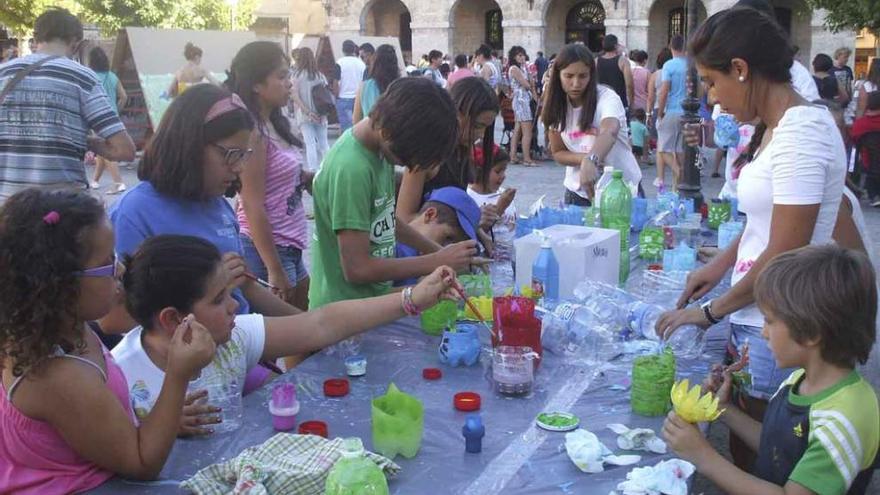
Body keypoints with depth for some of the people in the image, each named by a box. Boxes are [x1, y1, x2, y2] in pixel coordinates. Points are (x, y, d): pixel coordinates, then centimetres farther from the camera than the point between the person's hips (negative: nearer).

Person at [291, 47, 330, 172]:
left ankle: (313, 170, -9)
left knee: (310, 143, -3)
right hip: (320, 115, 3)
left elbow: (295, 96, -9)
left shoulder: (297, 74, -2)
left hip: (304, 115, -2)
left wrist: (308, 112, -12)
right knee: (323, 144, 9)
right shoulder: (320, 75, 6)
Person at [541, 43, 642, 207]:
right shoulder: (557, 107, -4)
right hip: (579, 190, 3)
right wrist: (583, 158, -20)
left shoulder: (607, 97, -18)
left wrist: (591, 160, -57)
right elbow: (558, 153, 1)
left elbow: (610, 132, -38)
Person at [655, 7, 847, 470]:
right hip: (754, 315, 8)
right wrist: (721, 263, 9)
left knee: (755, 452, 7)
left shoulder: (801, 133, -21)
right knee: (743, 436, 18)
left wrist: (710, 311, -10)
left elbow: (784, 256, -21)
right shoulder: (775, 126, 7)